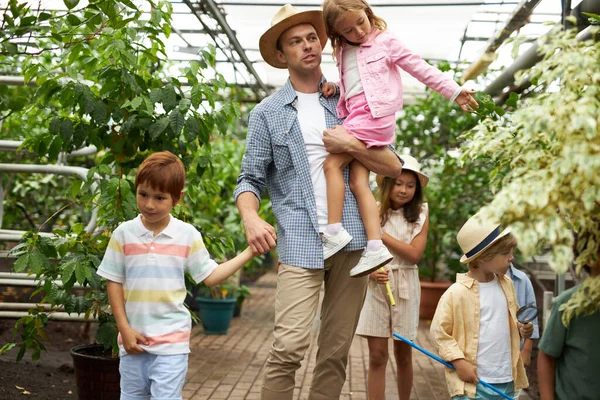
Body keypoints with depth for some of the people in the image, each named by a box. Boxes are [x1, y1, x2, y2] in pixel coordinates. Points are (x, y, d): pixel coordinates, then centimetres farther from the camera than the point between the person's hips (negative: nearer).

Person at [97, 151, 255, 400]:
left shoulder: (188, 235, -3)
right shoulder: (124, 234, -3)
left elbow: (210, 276, 2)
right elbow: (114, 282, 1)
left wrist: (249, 252, -3)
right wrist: (124, 329, -5)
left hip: (172, 339, -2)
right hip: (133, 336, 2)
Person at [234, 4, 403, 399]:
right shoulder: (268, 112, 8)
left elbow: (394, 167, 9)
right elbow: (250, 179, 5)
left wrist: (351, 145, -7)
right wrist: (251, 217, -16)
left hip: (352, 241, 3)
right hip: (300, 243, -2)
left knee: (336, 351, 5)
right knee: (289, 346, -16)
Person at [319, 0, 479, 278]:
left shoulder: (385, 41, 2)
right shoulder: (343, 52, 20)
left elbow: (419, 67, 5)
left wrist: (453, 91, 7)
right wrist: (335, 87, 8)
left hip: (374, 113, -7)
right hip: (356, 117, 7)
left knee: (332, 163, -18)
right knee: (358, 183, -6)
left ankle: (335, 232, -17)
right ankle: (375, 248, -11)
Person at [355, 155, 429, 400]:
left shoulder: (420, 216, 0)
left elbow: (414, 254, -11)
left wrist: (381, 234, -14)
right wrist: (370, 271, -17)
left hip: (405, 287, 1)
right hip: (375, 285, 0)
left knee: (403, 354, 12)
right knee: (377, 356, -1)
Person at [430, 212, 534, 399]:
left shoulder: (506, 284, 5)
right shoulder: (457, 292, -16)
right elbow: (438, 331, -11)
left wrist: (521, 328, 0)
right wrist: (459, 362, -15)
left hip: (506, 380, 7)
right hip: (473, 382, -7)